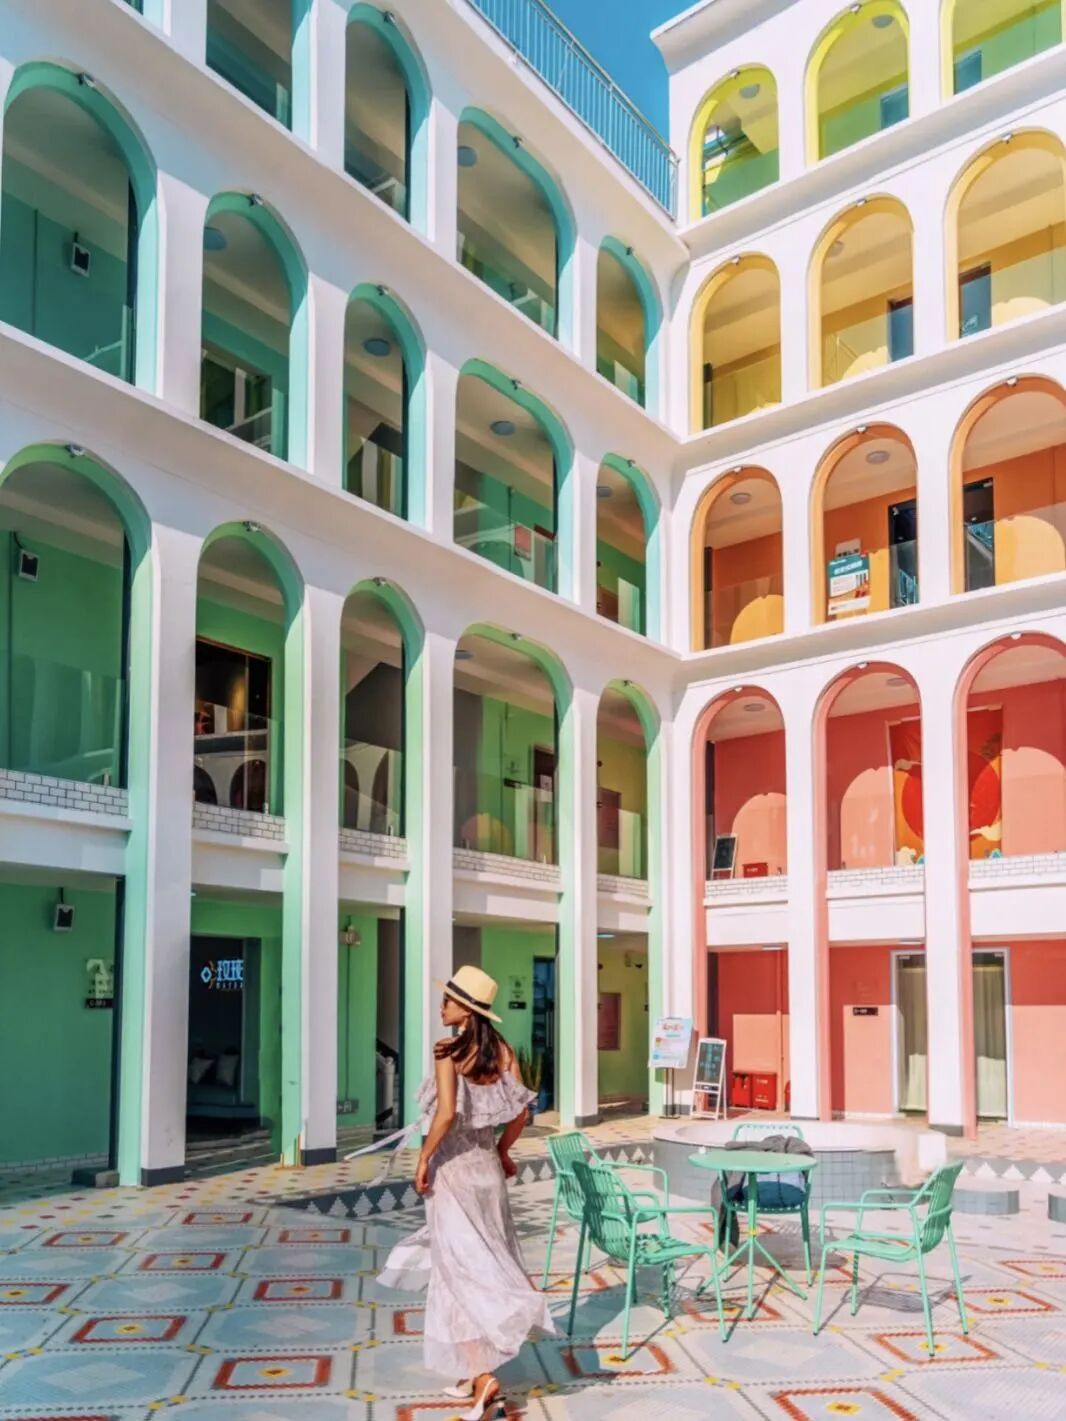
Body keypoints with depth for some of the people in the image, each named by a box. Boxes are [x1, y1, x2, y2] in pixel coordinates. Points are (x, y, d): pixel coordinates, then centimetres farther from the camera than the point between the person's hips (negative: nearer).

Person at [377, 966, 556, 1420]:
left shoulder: (447, 1049, -15)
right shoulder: (501, 1050, 3)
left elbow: (447, 1112, -24)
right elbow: (520, 1111, 4)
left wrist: (424, 1158, -12)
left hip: (453, 1167, -6)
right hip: (486, 1166, 6)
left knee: (461, 1267, -1)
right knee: (488, 1262, 14)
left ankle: (482, 1375, -7)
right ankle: (474, 1370, 23)